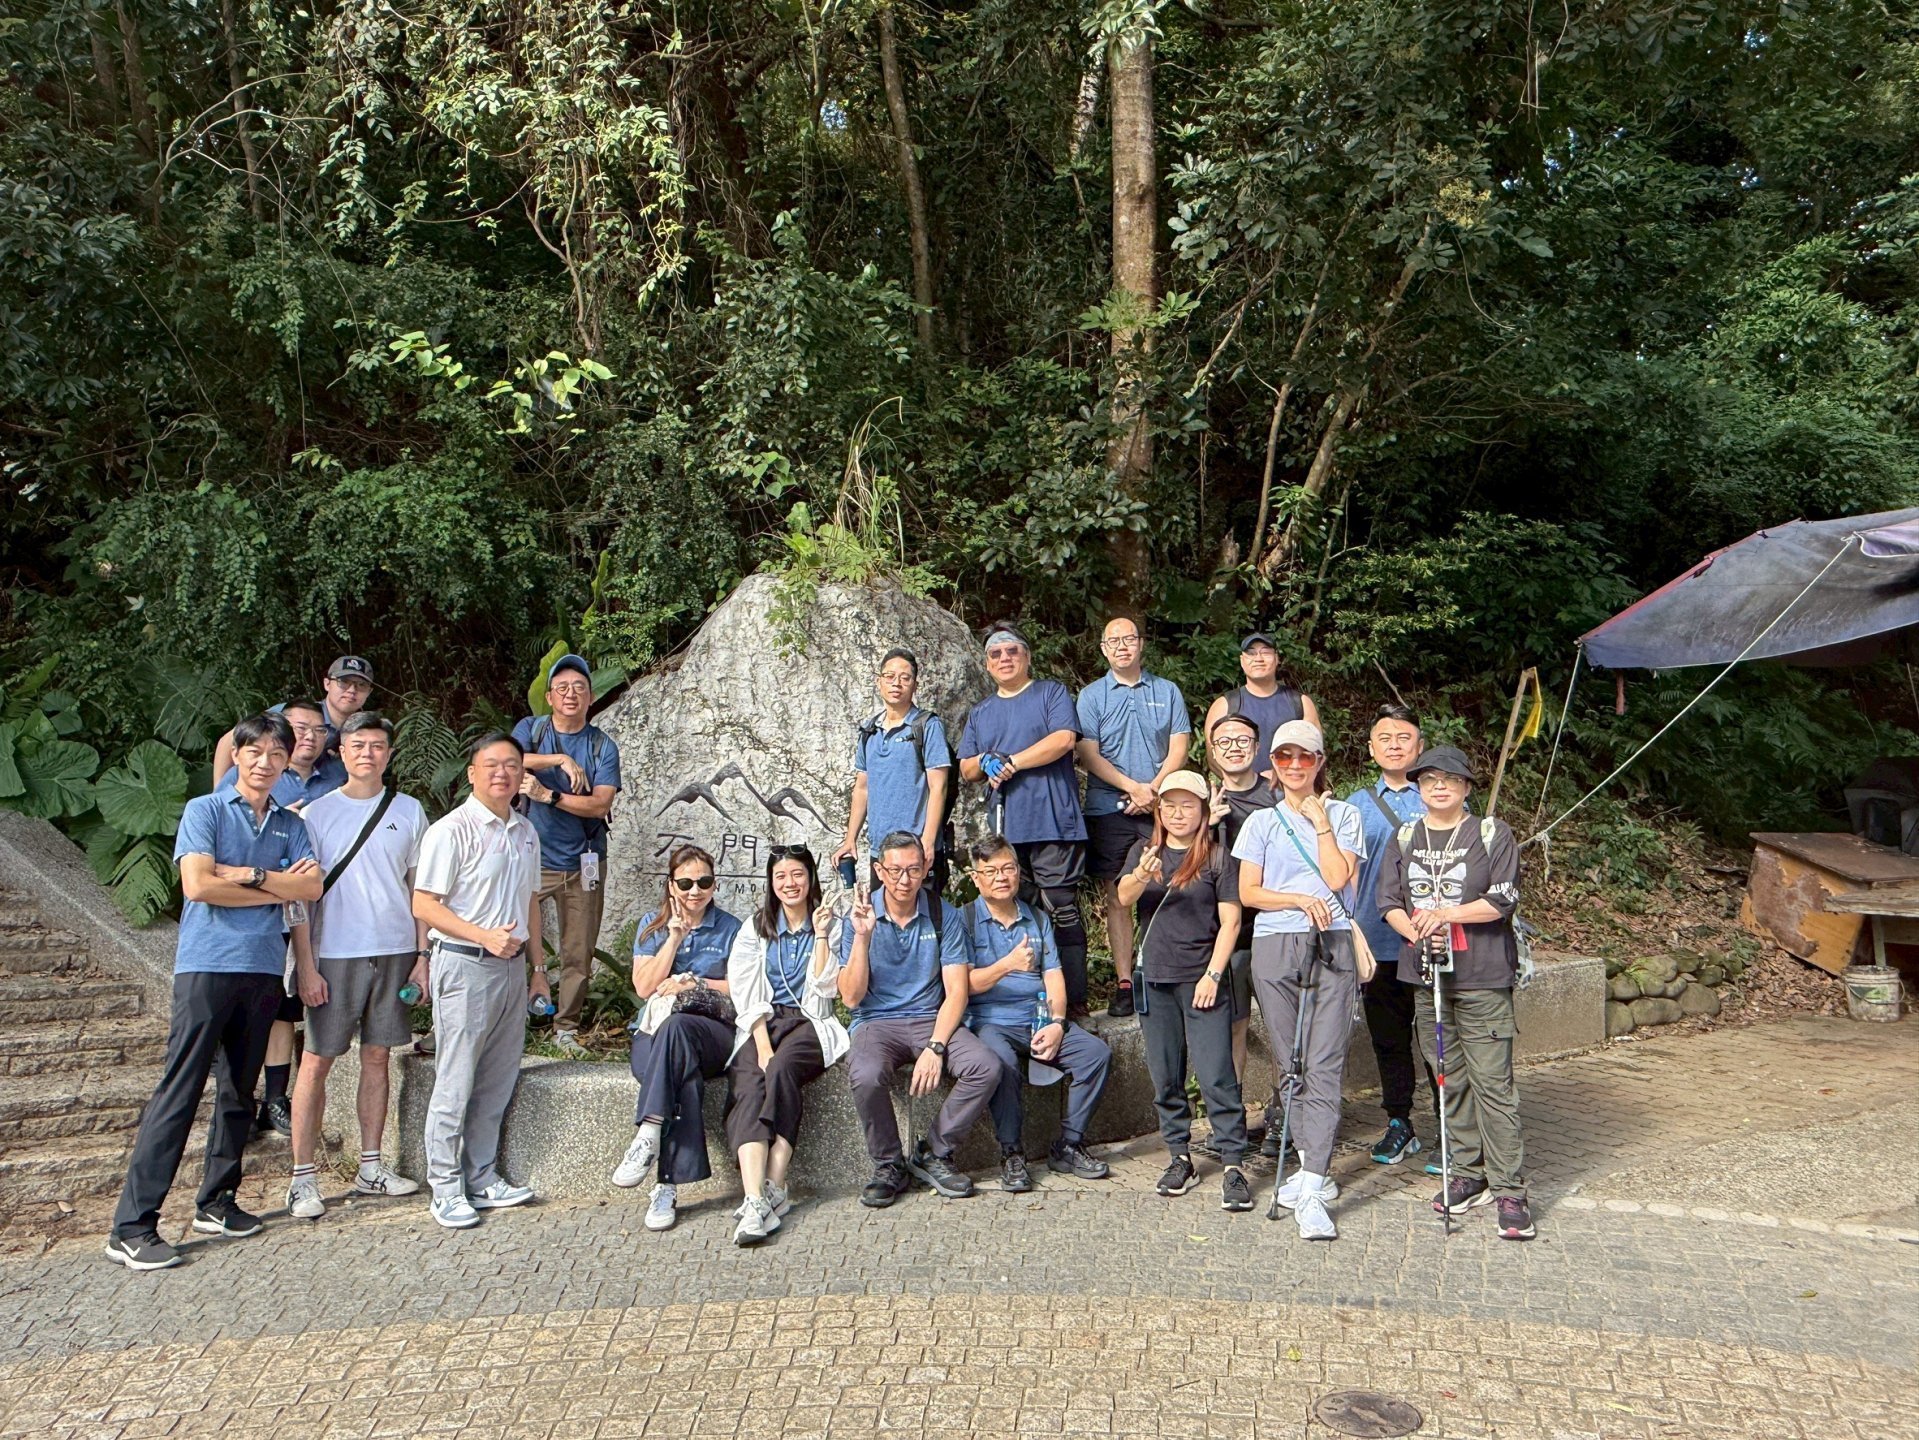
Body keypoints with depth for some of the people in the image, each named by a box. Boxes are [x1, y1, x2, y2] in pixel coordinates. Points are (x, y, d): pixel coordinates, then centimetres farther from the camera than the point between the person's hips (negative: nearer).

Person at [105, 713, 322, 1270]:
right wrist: (277, 888, -6)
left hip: (264, 968, 5)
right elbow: (198, 885, -13)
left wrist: (247, 875, -11)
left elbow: (312, 887, -1)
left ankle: (216, 1202, 23)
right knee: (178, 1093, -7)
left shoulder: (290, 824, 13)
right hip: (207, 966, -5)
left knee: (239, 1092, 11)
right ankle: (131, 1228, -3)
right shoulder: (205, 810, 1)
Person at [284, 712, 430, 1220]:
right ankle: (303, 1177, 9)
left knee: (377, 1057, 10)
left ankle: (370, 1167, 19)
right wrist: (306, 965, -7)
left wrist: (422, 954, 5)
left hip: (394, 951, 3)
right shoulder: (317, 814, -1)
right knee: (317, 1060, 1)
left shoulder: (408, 811, 6)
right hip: (334, 954, -2)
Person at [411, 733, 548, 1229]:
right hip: (464, 966, -7)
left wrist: (537, 964, 19)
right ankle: (444, 1188, 10)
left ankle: (482, 1179, 23)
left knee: (498, 1081, 12)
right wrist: (485, 937, -22)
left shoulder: (525, 831, 13)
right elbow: (424, 905, -13)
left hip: (512, 965, 7)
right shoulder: (451, 830, -10)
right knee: (455, 1082, -1)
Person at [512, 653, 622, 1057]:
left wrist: (548, 795, -16)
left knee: (578, 953, 5)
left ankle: (566, 1028, 17)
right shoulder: (531, 729, 6)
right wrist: (561, 759, -22)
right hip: (531, 858, -1)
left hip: (583, 864, 1)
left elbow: (600, 804, -8)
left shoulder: (603, 745, 4)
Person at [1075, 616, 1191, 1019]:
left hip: (1162, 806, 0)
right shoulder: (1091, 696, 8)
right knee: (1116, 896, -1)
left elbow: (1179, 748, 5)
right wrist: (1134, 787, -11)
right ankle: (1124, 983, 3)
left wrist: (1153, 791, -10)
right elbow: (1088, 755, 0)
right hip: (1109, 809, 0)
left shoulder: (1167, 691, 12)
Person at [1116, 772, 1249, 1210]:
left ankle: (1233, 1165, -2)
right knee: (1165, 1078, 9)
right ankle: (1179, 1157, 21)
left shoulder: (1217, 857, 1)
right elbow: (1124, 898, -7)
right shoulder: (1144, 851, 10)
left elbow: (1230, 921, -2)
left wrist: (1213, 975, -10)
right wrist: (1142, 875, -29)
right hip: (1154, 978, 4)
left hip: (1202, 979, -3)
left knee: (1215, 1075, -8)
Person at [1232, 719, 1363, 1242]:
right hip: (1275, 947, 2)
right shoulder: (1262, 822, 13)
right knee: (1291, 1067, 4)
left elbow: (1339, 877, -4)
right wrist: (1301, 899, -8)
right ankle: (1315, 1170, 16)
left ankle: (1311, 1189, -14)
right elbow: (1248, 893, 5)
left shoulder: (1342, 814, 11)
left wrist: (1320, 820, -2)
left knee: (1324, 1066, -10)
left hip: (1332, 946, -2)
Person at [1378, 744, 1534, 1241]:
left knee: (1492, 1081, -7)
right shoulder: (1404, 838, 12)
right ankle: (1469, 1175, 22)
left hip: (1482, 977, -4)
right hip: (1426, 975, 5)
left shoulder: (1492, 835, 0)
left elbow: (1504, 900, -8)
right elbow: (1388, 902, 6)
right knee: (1448, 1078, 10)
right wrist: (1417, 932, -13)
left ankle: (1509, 1190, -1)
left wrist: (1446, 914, -16)